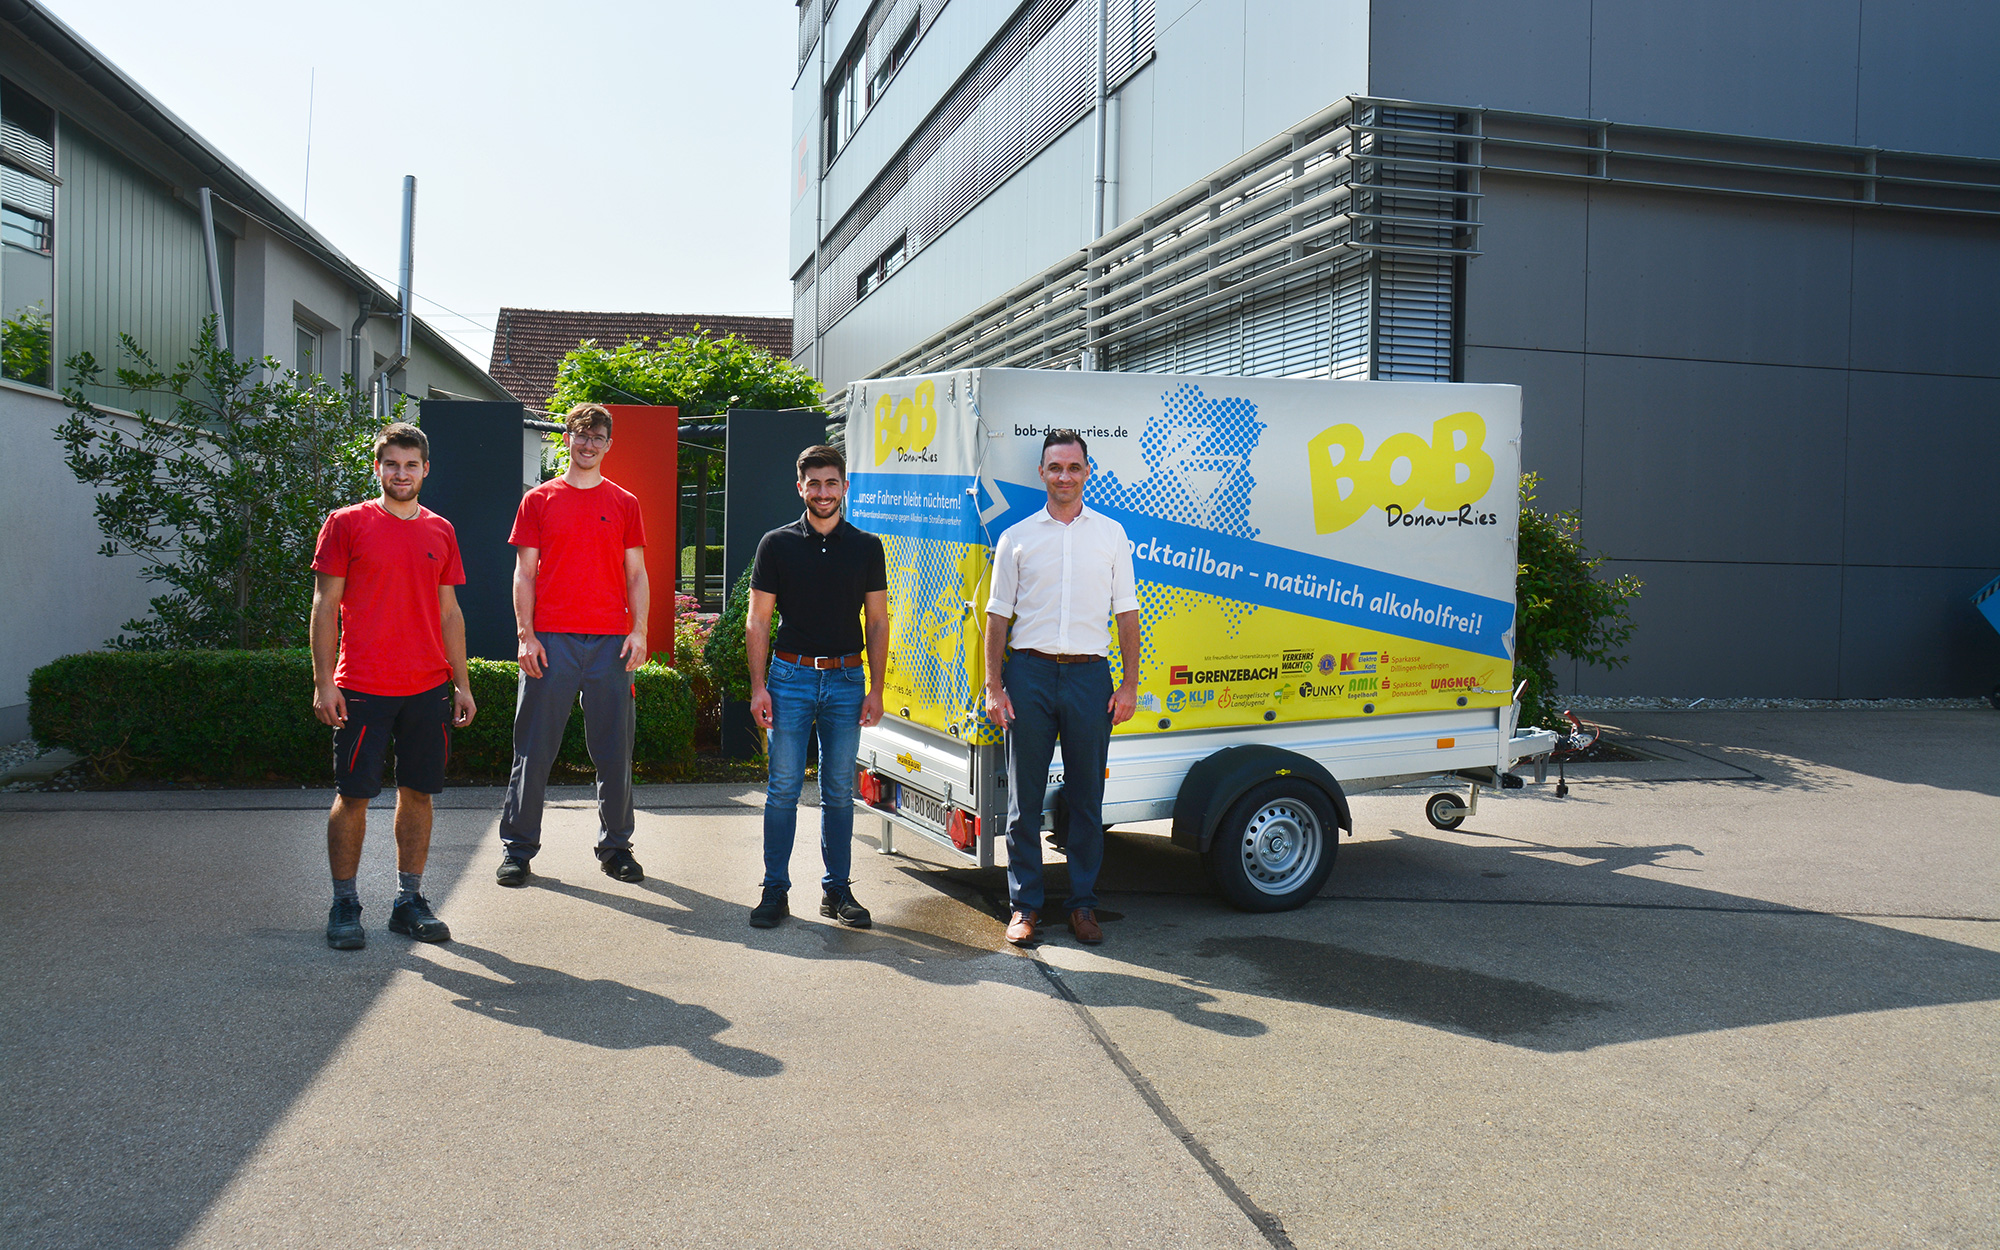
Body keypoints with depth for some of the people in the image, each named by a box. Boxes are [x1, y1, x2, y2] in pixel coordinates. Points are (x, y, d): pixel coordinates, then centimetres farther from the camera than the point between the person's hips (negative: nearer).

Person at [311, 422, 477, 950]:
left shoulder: (440, 531, 11)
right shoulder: (346, 524, 0)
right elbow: (325, 607, -1)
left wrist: (462, 683, 11)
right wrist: (323, 682, -8)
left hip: (428, 688, 4)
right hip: (362, 687, -4)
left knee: (417, 792, 7)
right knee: (353, 794, 0)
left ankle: (409, 901, 18)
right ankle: (344, 906, 13)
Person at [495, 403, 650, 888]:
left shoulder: (624, 503, 11)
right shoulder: (539, 500, 8)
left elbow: (636, 575, 10)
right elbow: (524, 573, 6)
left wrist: (639, 631, -2)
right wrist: (525, 634, -4)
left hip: (610, 641, 1)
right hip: (551, 641, -1)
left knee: (615, 750, 5)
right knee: (534, 749, 2)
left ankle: (615, 846, 16)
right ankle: (517, 848, 12)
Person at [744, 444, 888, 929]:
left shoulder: (867, 548, 6)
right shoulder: (777, 544, 2)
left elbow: (878, 623, 7)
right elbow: (757, 622, 3)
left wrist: (875, 690, 1)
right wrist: (758, 686, -5)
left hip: (846, 679, 1)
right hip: (790, 675, -1)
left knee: (839, 792, 6)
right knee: (783, 789, 0)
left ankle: (837, 890, 15)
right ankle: (775, 890, 9)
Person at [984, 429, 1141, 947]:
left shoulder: (1111, 534, 9)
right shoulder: (1016, 537, 7)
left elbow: (1126, 612, 10)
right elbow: (998, 615, 7)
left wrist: (1130, 684, 2)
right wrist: (993, 685, -1)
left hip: (1089, 674, 1)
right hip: (1029, 673, 0)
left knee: (1087, 798, 6)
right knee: (1024, 798, 3)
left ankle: (1083, 903, 17)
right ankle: (1024, 904, 13)